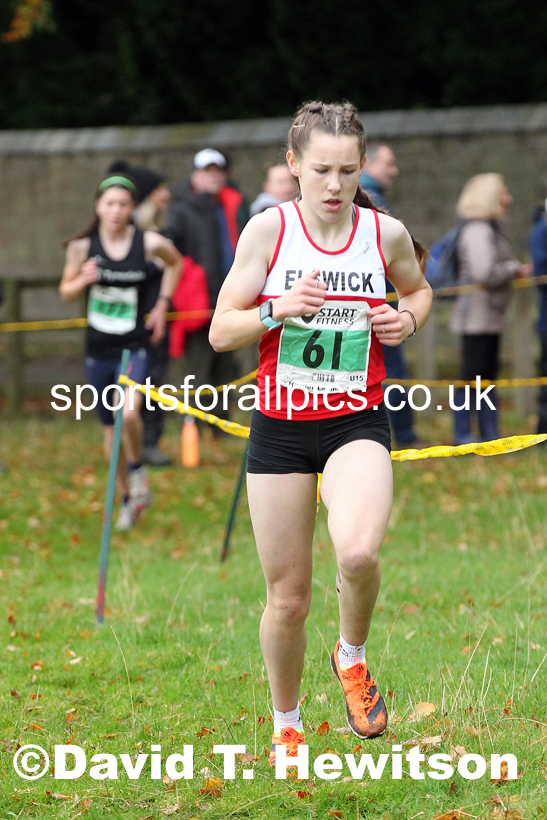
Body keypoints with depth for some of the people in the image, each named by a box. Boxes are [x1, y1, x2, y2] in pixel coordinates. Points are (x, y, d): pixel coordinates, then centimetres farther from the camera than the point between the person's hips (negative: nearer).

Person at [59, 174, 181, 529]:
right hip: (99, 349, 3)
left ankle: (137, 468, 5)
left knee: (129, 413, -26)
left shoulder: (149, 243, -7)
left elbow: (175, 263, 15)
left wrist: (162, 304, 7)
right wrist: (83, 280, -14)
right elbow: (66, 292, 8)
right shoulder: (83, 246, -4)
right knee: (111, 428, 11)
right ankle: (128, 499, 29)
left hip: (135, 345, -3)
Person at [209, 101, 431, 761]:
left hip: (356, 422, 0)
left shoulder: (386, 233, -1)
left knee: (357, 552, -29)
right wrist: (276, 310, -20)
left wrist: (407, 319, -1)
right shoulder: (268, 229, -5)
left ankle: (352, 657, 2)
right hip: (280, 427, 0)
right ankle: (286, 728, 29)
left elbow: (418, 287, 21)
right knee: (287, 597, 6)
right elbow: (220, 332, -2)